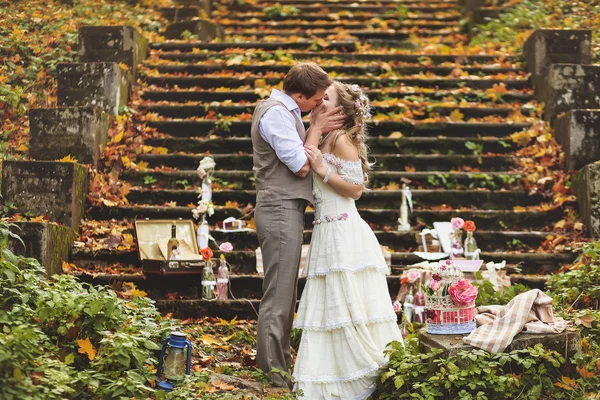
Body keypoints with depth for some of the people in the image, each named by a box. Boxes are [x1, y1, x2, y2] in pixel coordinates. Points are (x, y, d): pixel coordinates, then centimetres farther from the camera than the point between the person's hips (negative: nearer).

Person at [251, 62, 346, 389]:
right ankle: (274, 377, 0)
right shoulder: (276, 113, -15)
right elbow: (302, 166, -18)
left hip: (287, 209, 10)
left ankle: (278, 364, 24)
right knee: (277, 298, -6)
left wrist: (316, 128, 1)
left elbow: (299, 155, 14)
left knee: (286, 295, 15)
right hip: (281, 211, -10)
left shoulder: (286, 110, 16)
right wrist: (317, 128, -8)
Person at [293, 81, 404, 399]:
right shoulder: (324, 140, 16)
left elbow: (356, 187, -12)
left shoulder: (341, 139, -9)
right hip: (327, 233, 9)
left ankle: (372, 372, 1)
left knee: (349, 305, -7)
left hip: (344, 233, -9)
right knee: (332, 306, 9)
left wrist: (322, 170, -17)